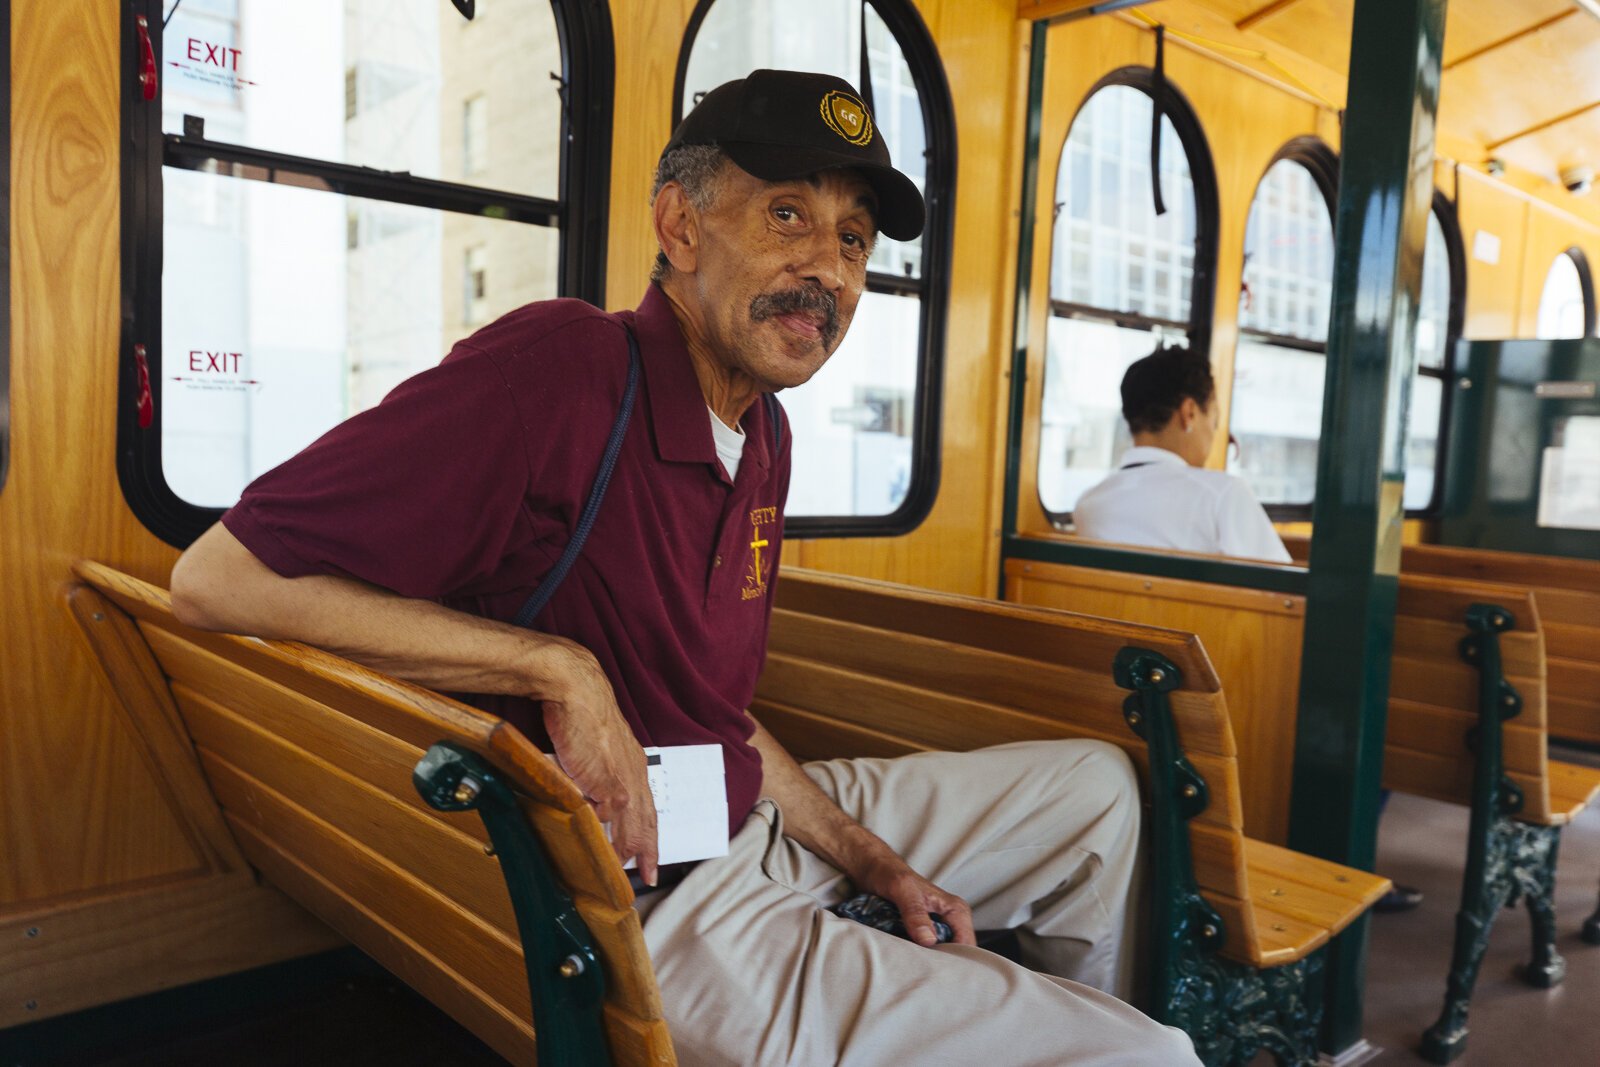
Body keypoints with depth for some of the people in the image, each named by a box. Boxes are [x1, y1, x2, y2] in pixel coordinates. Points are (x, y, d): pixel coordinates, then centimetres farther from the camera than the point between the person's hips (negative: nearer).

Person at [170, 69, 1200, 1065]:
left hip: (756, 831, 9)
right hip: (652, 920, -9)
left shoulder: (761, 435, 4)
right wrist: (559, 667, -28)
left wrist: (874, 863, 6)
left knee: (1096, 785, 21)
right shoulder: (556, 367, -24)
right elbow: (217, 578, -24)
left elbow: (713, 715, 11)